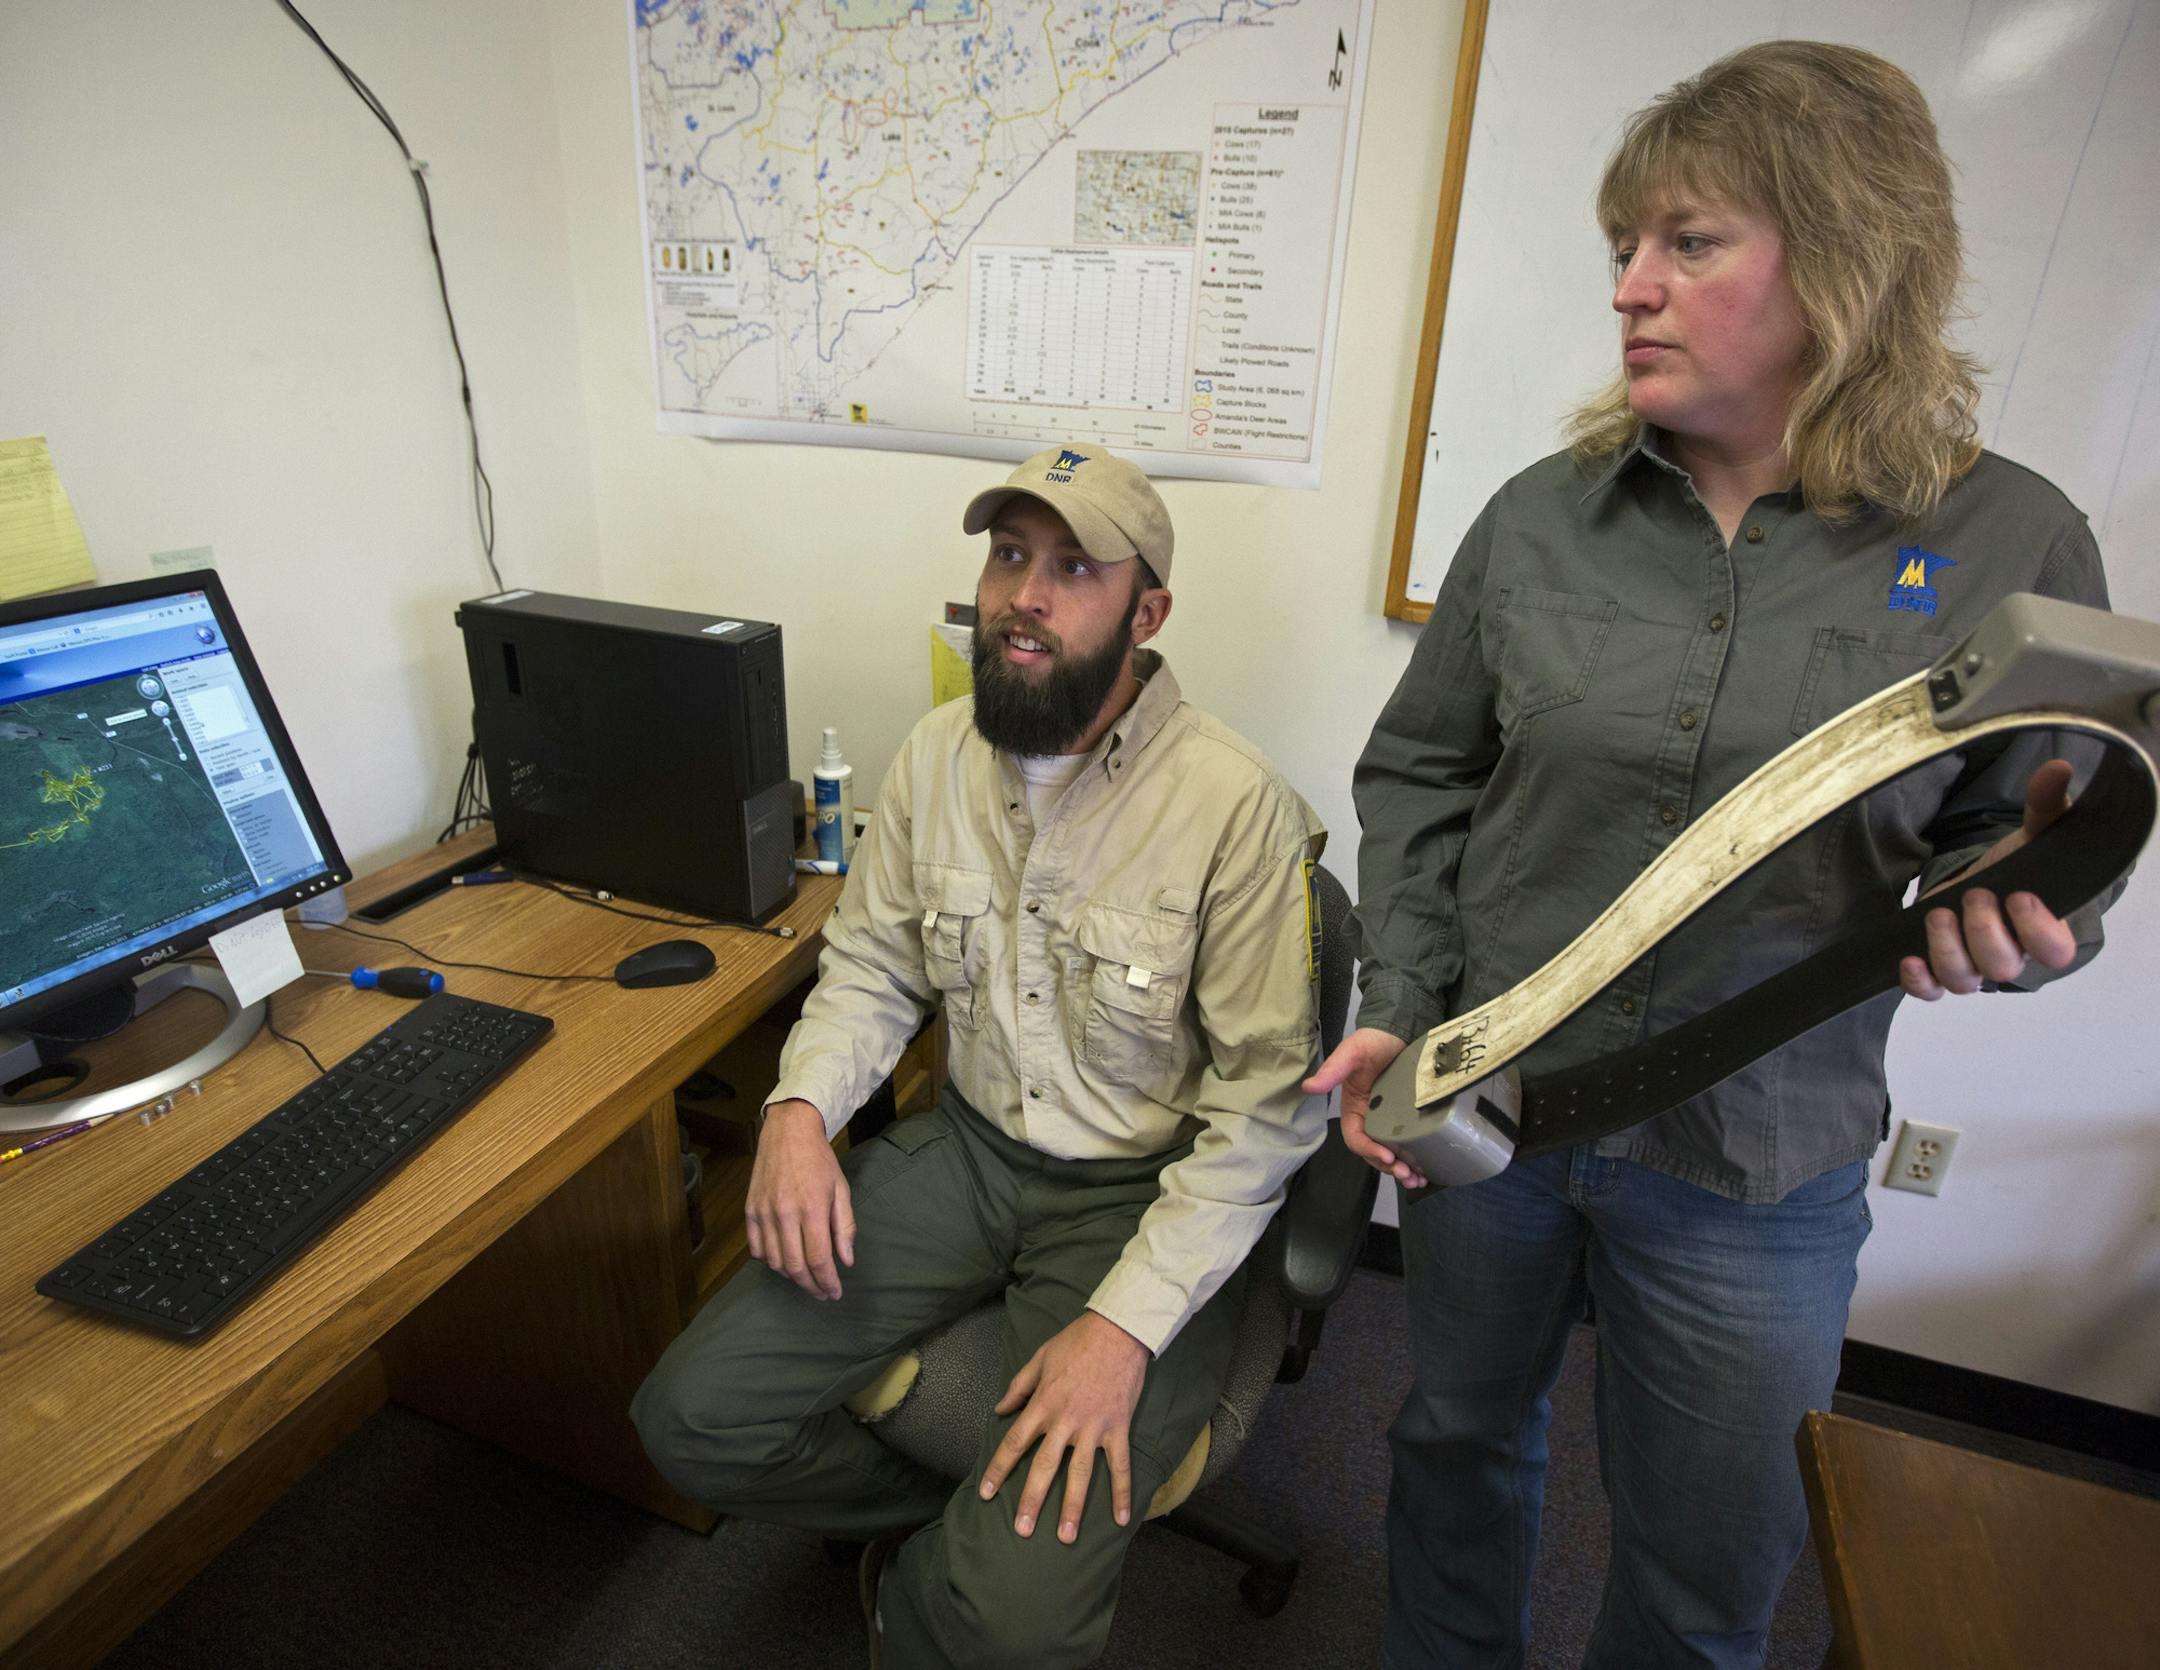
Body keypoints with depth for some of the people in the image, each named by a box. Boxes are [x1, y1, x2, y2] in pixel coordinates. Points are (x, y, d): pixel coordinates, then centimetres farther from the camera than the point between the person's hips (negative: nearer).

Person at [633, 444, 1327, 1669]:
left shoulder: (1237, 804, -19)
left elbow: (1269, 1099, -16)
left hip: (1142, 1190, -4)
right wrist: (802, 1107, -11)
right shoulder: (939, 753, -1)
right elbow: (872, 966, 8)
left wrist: (1127, 1321, -22)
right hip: (970, 1145, 5)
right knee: (695, 1418, -4)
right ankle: (959, 1523, 20)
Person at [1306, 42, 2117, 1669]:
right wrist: (1399, 1010, -7)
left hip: (1756, 1168, -1)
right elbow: (1418, 774, 2)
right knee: (1462, 1436, 24)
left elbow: (2027, 851, 2)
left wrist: (2020, 917, -21)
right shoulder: (1541, 514, -4)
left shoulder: (2011, 544, -7)